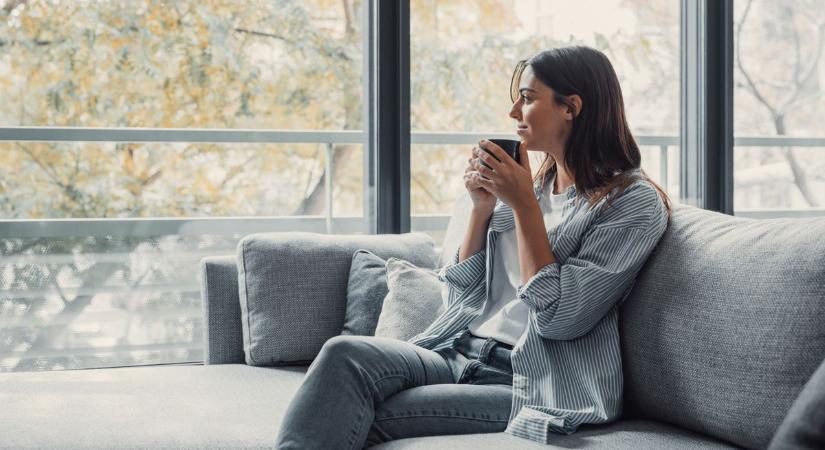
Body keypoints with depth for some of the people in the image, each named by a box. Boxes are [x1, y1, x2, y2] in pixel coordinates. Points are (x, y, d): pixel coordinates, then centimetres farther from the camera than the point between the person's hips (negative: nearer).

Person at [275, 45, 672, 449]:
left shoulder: (634, 203, -4)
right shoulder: (529, 185, 17)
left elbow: (558, 317, -14)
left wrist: (524, 207, -12)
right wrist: (482, 208, 4)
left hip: (532, 384, -6)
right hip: (457, 354, 6)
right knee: (346, 354, -26)